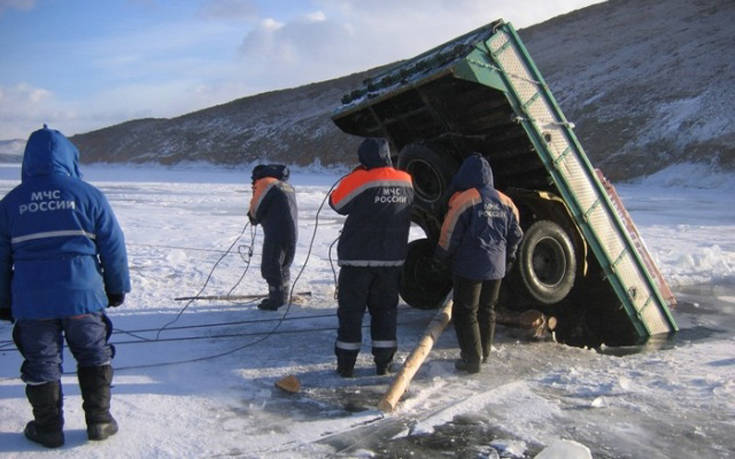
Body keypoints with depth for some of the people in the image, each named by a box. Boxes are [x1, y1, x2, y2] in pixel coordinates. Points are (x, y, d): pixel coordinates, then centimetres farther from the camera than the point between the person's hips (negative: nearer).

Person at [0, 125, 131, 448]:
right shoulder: (88, 195, -3)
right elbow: (113, 247, -1)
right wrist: (117, 288, 10)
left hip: (31, 301, 2)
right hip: (82, 296, -1)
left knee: (41, 364, 13)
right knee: (94, 357, 14)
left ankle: (48, 429, 22)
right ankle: (99, 421, 19)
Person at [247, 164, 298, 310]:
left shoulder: (264, 183, -2)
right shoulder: (288, 186, 23)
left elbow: (255, 209, -3)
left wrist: (253, 218, 19)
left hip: (276, 233, -8)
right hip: (292, 232, 8)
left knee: (270, 266, -2)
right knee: (283, 265, 20)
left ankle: (276, 300, -2)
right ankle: (283, 297, 30)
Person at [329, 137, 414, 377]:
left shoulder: (359, 180, -15)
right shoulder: (406, 182, 0)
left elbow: (336, 202, -1)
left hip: (358, 260, -4)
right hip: (392, 259, 4)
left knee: (351, 310, 6)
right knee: (385, 310, 14)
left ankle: (346, 364, 10)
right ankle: (383, 363, 18)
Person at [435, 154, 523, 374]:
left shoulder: (464, 200, -13)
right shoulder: (505, 202, 5)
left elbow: (449, 236, -12)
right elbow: (516, 234, 11)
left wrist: (442, 257, 4)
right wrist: (507, 257, 24)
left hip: (469, 267, -6)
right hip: (496, 268, 6)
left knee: (465, 312, 3)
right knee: (487, 310, 19)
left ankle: (472, 359, 1)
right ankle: (483, 353, 30)